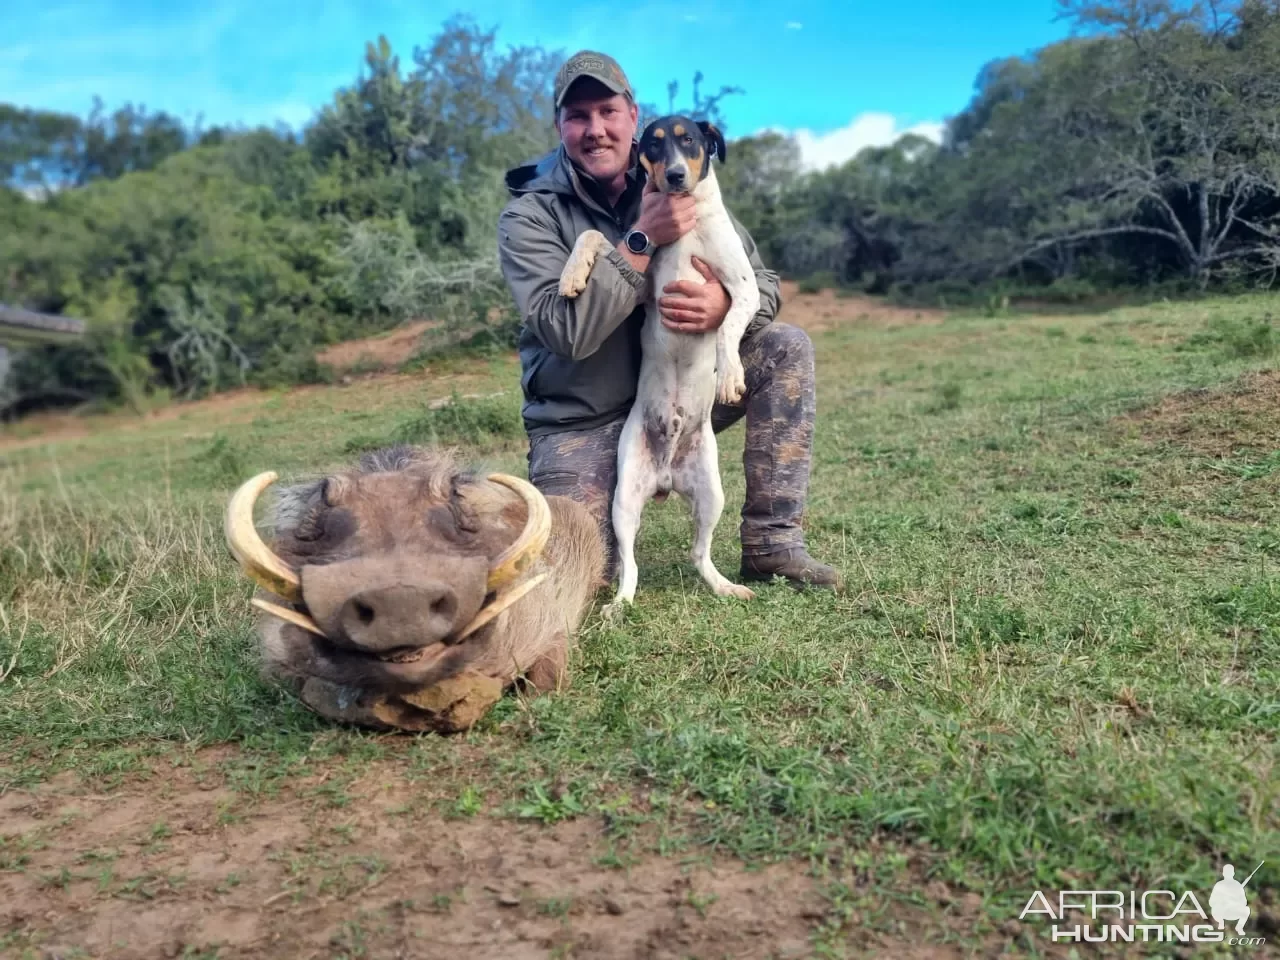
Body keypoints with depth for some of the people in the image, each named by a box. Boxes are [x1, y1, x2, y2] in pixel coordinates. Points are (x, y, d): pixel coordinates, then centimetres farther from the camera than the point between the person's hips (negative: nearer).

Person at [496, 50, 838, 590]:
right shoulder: (528, 216, -11)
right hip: (582, 420, -4)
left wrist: (726, 304, -26)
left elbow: (764, 283, -2)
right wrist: (643, 239, -27)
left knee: (786, 347, -15)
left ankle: (772, 546, -11)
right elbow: (569, 332, -25)